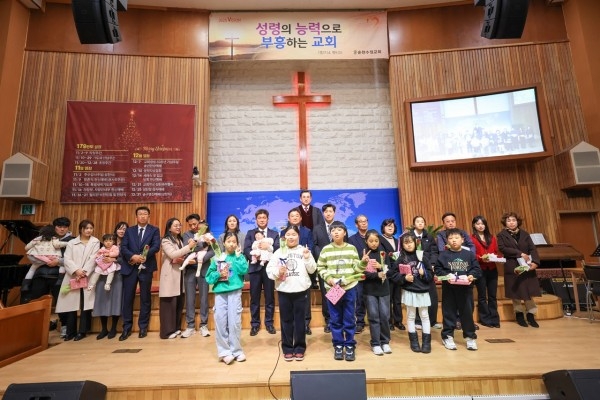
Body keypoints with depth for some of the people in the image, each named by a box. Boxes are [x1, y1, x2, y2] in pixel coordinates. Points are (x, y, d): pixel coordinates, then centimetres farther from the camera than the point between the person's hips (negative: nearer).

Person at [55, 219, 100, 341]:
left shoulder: (95, 242, 8)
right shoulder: (71, 243, 13)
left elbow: (93, 259, -3)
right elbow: (67, 259, 1)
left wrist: (84, 272, -14)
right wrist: (76, 270, -15)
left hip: (88, 277, -1)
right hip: (72, 277, 1)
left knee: (86, 304, -2)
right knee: (71, 303, 1)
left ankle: (82, 331, 6)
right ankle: (70, 331, 12)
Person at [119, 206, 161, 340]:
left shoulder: (154, 230, 4)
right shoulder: (129, 230, 12)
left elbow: (156, 246, -10)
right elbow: (123, 247, 1)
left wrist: (143, 256, -21)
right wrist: (133, 256, -17)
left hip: (146, 267, -2)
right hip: (130, 267, 2)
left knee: (145, 298, 6)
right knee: (128, 298, 5)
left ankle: (143, 327, 17)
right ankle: (127, 328, 17)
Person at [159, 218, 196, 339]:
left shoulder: (180, 240, 16)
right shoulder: (165, 241, -6)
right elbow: (173, 255, -21)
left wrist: (181, 259, -9)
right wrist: (189, 246, -23)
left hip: (179, 273, 7)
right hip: (170, 274, -7)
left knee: (179, 303, 10)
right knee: (169, 303, -4)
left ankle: (176, 328, 21)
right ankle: (167, 331, 4)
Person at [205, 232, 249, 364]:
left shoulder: (239, 256, 5)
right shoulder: (217, 258, 8)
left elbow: (244, 270, -13)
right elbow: (209, 277, 5)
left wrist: (237, 256, -9)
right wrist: (218, 274, -12)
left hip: (235, 292, -1)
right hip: (220, 292, 2)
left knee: (234, 321, 1)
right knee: (220, 321, 2)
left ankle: (236, 350, 16)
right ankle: (224, 351, 15)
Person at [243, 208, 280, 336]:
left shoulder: (274, 234, 11)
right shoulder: (250, 233, 11)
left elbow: (278, 249, -2)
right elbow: (246, 249, -2)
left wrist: (268, 247, -20)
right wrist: (253, 256, -21)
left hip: (269, 268, 0)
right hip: (255, 268, 0)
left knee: (270, 297, 6)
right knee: (254, 297, 6)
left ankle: (269, 323, 19)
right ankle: (255, 324, 17)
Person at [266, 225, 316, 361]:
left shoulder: (304, 250, 2)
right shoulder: (279, 252, 2)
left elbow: (312, 269, 0)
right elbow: (269, 269, -2)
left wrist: (307, 258, -16)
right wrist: (278, 272, -21)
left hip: (301, 290, 0)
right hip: (284, 291, 1)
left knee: (299, 320, 9)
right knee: (286, 320, 10)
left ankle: (300, 348, 23)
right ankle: (287, 348, 23)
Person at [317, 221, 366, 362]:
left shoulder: (352, 248, 1)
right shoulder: (326, 249, -1)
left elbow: (356, 268, 2)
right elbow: (320, 268, 2)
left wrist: (363, 262, -16)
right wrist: (329, 279, -12)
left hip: (349, 288, 0)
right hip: (332, 289, 0)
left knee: (349, 319, 9)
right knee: (335, 319, 10)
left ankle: (350, 346, 25)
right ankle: (338, 345, 26)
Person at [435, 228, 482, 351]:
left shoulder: (469, 254, 3)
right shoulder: (443, 255, -2)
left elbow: (477, 268, 3)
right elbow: (438, 269, -4)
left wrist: (472, 276, -15)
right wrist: (446, 275, -20)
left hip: (465, 288, 1)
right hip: (449, 288, -1)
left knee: (467, 312, 10)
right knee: (449, 313, 7)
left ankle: (470, 337, 25)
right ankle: (448, 336, 18)